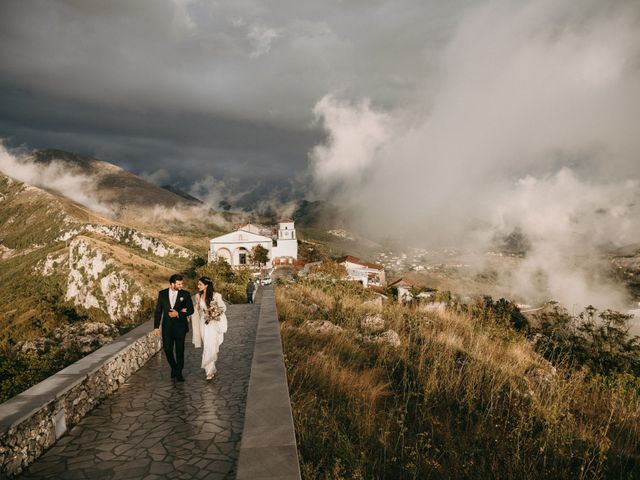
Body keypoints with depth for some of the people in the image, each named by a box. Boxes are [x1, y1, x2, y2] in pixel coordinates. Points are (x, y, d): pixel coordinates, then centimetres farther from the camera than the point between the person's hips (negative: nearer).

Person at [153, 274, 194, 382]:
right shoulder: (162, 294, 0)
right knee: (167, 349, 4)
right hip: (167, 326, 1)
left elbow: (191, 310, -3)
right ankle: (174, 368, 29)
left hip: (180, 326, -1)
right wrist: (156, 327, 0)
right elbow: (158, 311, 4)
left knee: (180, 350, 2)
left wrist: (178, 314, -17)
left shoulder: (185, 294, -4)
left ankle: (179, 373, 16)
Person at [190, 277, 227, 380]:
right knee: (206, 346, 7)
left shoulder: (216, 296, -10)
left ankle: (209, 370, 3)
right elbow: (196, 311, 10)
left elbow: (223, 308, -3)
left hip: (213, 324, -3)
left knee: (210, 346, -7)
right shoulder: (197, 297, 2)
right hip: (203, 324, 4)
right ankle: (211, 369, 21)